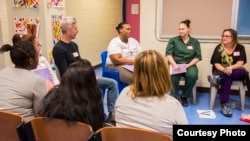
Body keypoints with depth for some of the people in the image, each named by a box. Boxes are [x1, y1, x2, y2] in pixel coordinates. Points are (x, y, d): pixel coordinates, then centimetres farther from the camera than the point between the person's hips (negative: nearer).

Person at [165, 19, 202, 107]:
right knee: (173, 76, -35)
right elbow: (168, 54, -2)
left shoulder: (195, 42, 11)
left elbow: (197, 57, 4)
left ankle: (184, 96, -8)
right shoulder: (173, 40, 8)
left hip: (189, 65, 1)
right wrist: (174, 64, -21)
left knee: (193, 75, -33)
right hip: (175, 64, -1)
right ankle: (175, 96, -10)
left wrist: (188, 65, -15)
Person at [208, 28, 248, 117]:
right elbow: (216, 63, -8)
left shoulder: (240, 48, 1)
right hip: (221, 71, -2)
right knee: (227, 79, -36)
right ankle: (224, 105, -40)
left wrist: (230, 68, -28)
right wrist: (224, 70, -29)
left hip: (236, 72, 2)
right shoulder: (219, 48, -2)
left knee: (243, 71, -32)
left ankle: (218, 78, -41)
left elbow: (240, 63, -8)